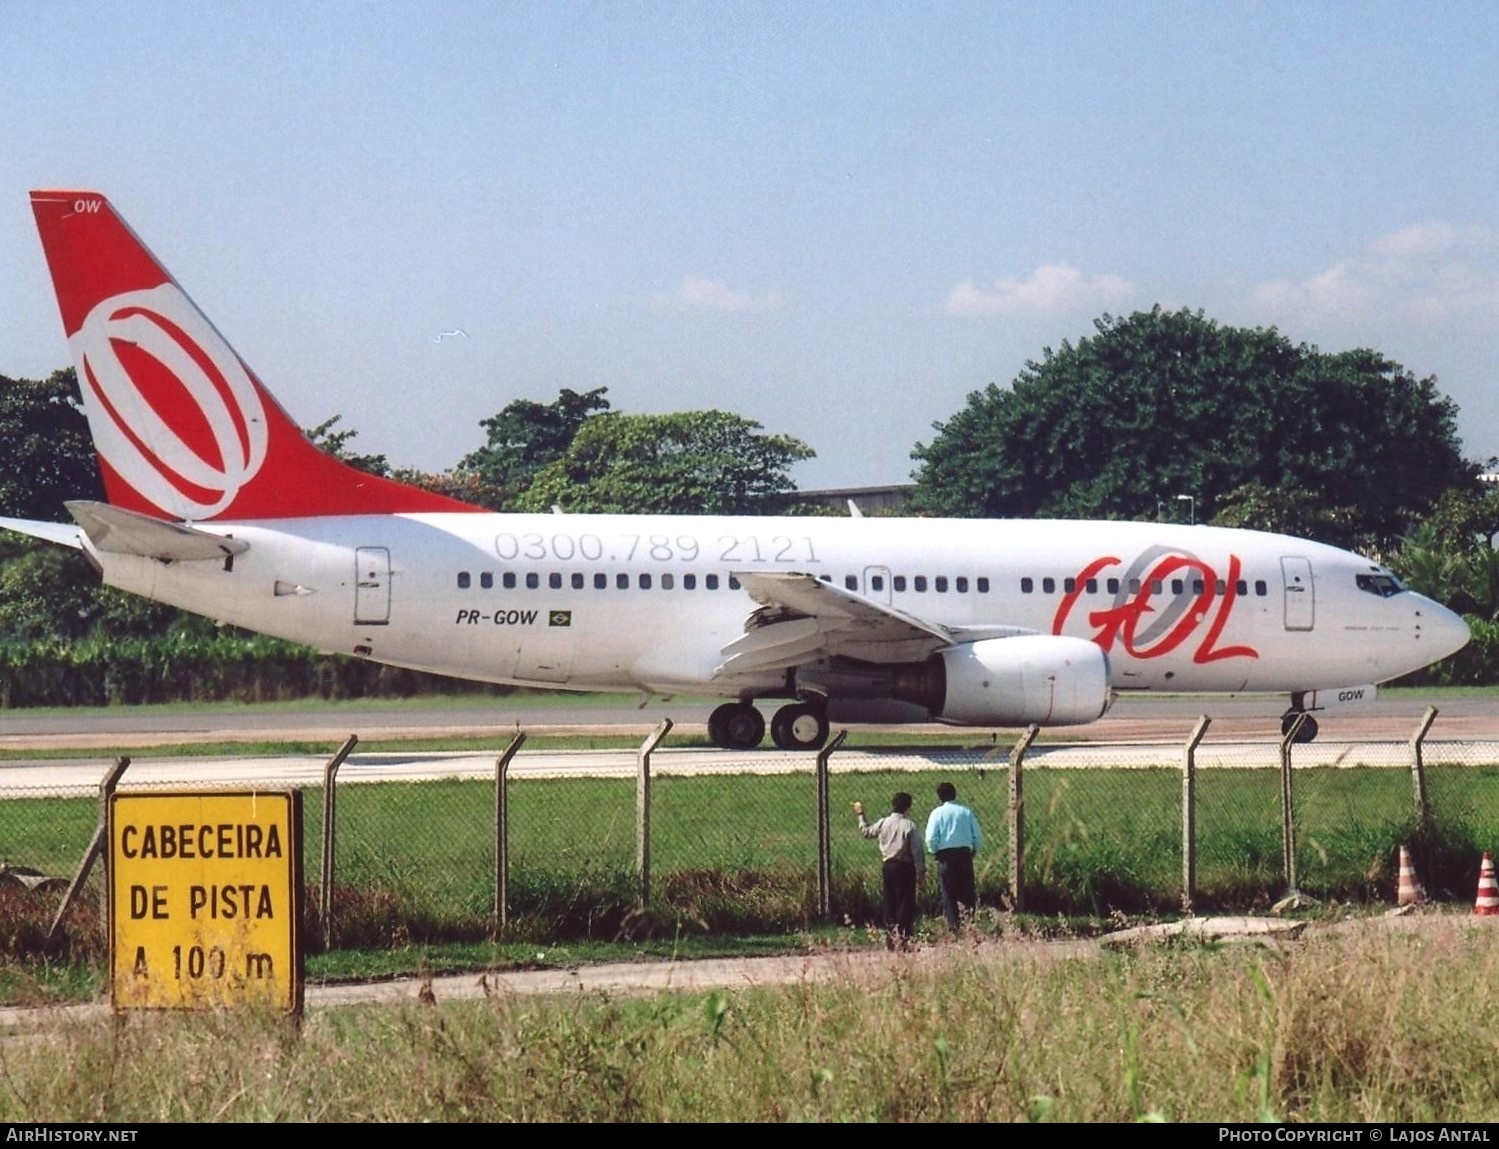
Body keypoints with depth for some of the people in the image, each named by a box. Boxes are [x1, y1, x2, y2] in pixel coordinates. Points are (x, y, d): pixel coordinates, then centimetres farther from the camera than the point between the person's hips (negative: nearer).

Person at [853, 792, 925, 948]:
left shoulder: (883, 823, 4)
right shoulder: (909, 826, -12)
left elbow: (866, 831, 24)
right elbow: (917, 852, -13)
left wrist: (860, 815, 41)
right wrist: (921, 873, -6)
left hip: (888, 866, 5)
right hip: (905, 867, -5)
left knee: (890, 902, 13)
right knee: (905, 904, -2)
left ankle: (890, 938, 17)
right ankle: (903, 938, -7)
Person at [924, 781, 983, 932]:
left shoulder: (937, 813, -2)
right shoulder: (966, 812, 4)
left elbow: (931, 838, -9)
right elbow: (978, 836, 3)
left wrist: (935, 852, 8)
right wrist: (974, 851, 18)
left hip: (945, 855, -2)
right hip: (965, 854, 2)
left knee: (949, 893, 4)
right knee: (967, 890, 9)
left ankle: (954, 925, -3)